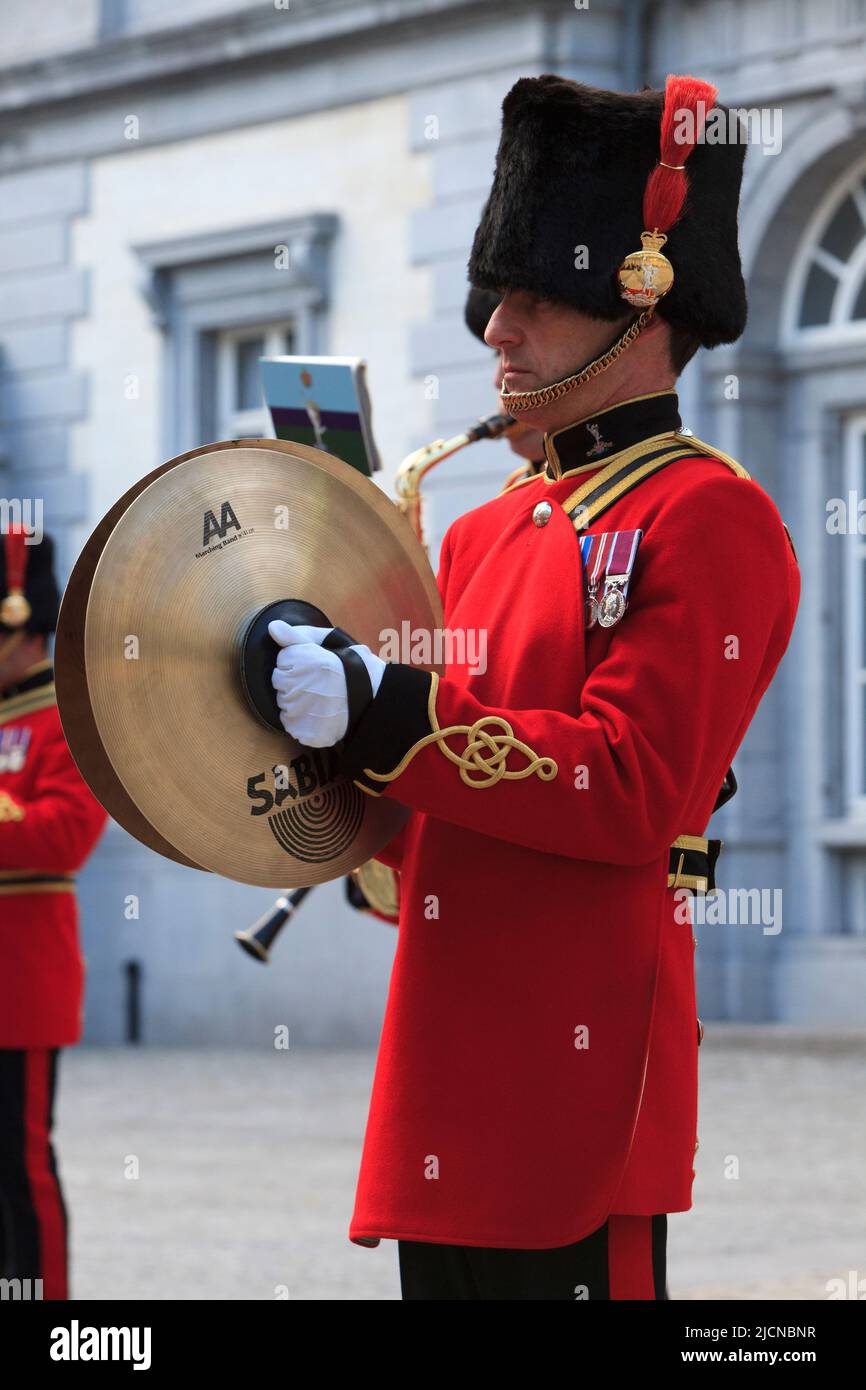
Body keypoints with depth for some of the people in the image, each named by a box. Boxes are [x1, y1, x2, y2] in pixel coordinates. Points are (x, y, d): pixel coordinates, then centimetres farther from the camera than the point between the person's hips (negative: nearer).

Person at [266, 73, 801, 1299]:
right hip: (452, 1082, 8)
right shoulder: (487, 532, 18)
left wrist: (381, 710, -21)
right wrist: (319, 715, 3)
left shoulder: (713, 521, -7)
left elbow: (633, 794, -18)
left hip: (580, 1065, -8)